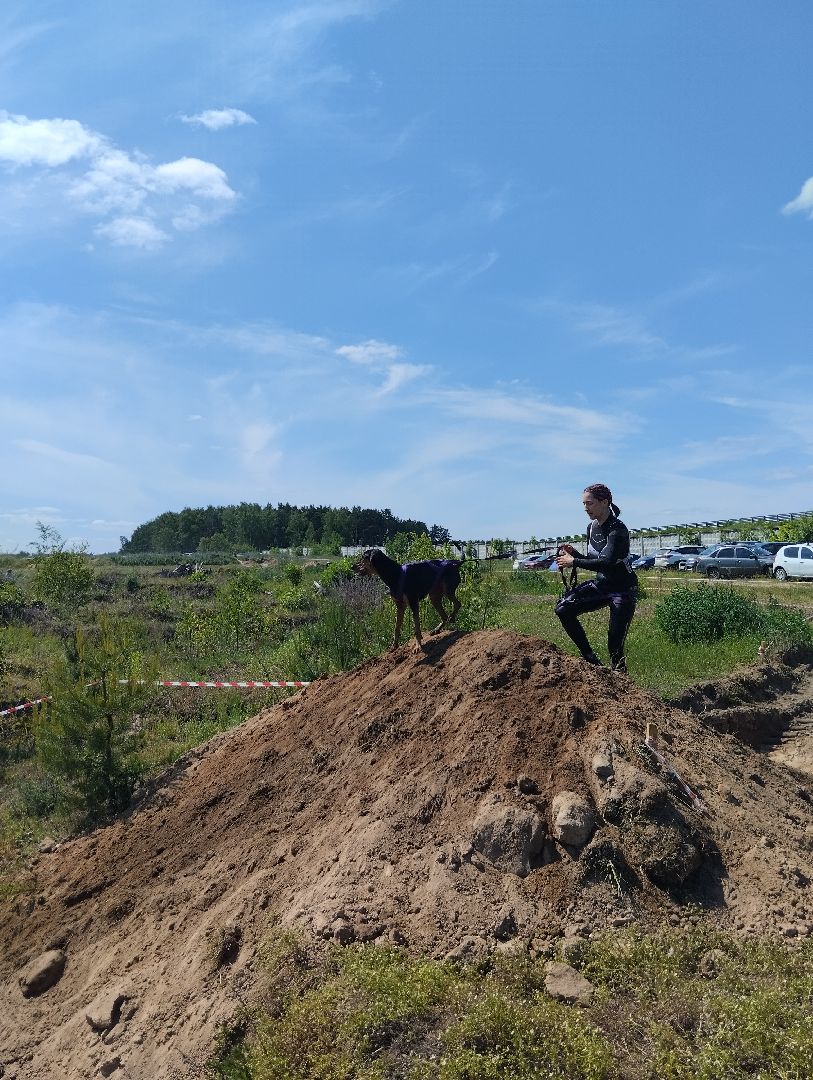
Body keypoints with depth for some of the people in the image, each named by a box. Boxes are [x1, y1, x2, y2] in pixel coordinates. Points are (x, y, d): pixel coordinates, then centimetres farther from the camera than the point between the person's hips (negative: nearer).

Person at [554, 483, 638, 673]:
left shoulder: (617, 529, -21)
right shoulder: (591, 527, 3)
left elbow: (606, 563, -32)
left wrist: (574, 561, -25)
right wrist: (573, 553, -6)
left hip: (623, 591, -7)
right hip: (600, 585, 7)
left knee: (615, 645, -7)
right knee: (563, 609, -12)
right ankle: (591, 659, -3)